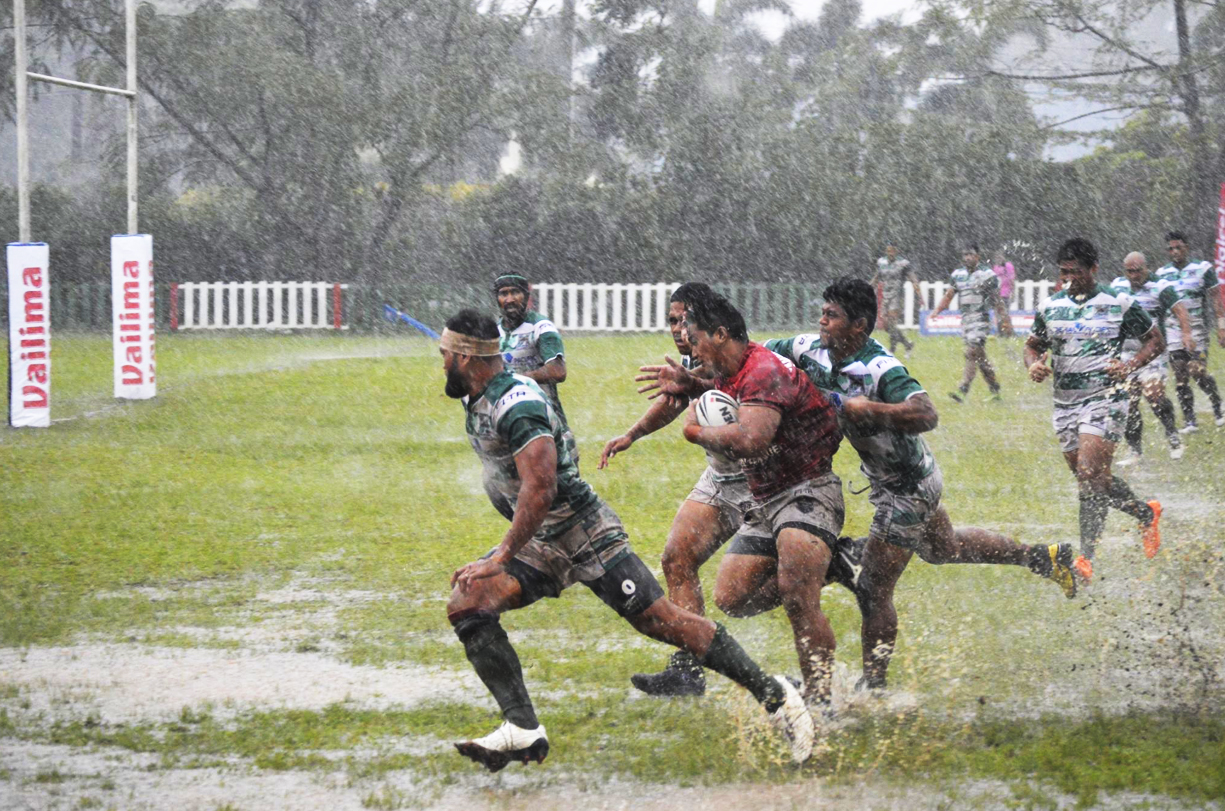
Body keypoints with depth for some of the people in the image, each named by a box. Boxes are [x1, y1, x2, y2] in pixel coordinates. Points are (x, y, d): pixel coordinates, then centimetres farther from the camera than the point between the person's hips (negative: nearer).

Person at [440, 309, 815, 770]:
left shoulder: (517, 406, -23)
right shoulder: (475, 403, 8)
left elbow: (540, 491, -31)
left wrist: (501, 558, -31)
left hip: (587, 537, -9)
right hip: (540, 544, 9)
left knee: (662, 622, -7)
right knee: (466, 605, -10)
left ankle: (772, 694, 5)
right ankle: (523, 731, -12)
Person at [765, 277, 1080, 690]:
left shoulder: (882, 370, -33)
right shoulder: (812, 351, -10)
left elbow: (926, 415, -46)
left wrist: (866, 410, -50)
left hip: (908, 488, -9)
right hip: (887, 481, 9)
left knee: (873, 591, -4)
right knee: (945, 548, 31)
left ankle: (873, 684, 12)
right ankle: (1045, 557, 44)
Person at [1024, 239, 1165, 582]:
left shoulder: (1119, 303, -3)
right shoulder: (1050, 306, 8)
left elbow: (1155, 340, 6)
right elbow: (1033, 344, 18)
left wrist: (1131, 366, -12)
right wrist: (1034, 364, -6)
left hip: (1105, 398, -5)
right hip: (1065, 402, 6)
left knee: (1090, 474, -18)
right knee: (1092, 479, 11)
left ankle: (1086, 558, -17)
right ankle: (1146, 514, 37)